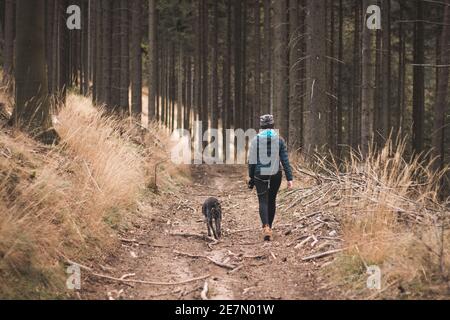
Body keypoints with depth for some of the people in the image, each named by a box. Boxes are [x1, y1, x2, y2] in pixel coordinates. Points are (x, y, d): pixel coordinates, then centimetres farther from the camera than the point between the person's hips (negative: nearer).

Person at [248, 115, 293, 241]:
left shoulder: (256, 140, -3)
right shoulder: (279, 140, -2)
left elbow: (251, 161, 0)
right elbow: (285, 160, -4)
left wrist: (251, 177, 11)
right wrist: (289, 178, -2)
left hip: (260, 175, -1)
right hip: (276, 175, 1)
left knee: (263, 201, -3)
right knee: (272, 201, 16)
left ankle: (266, 227, -25)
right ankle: (269, 228, 25)